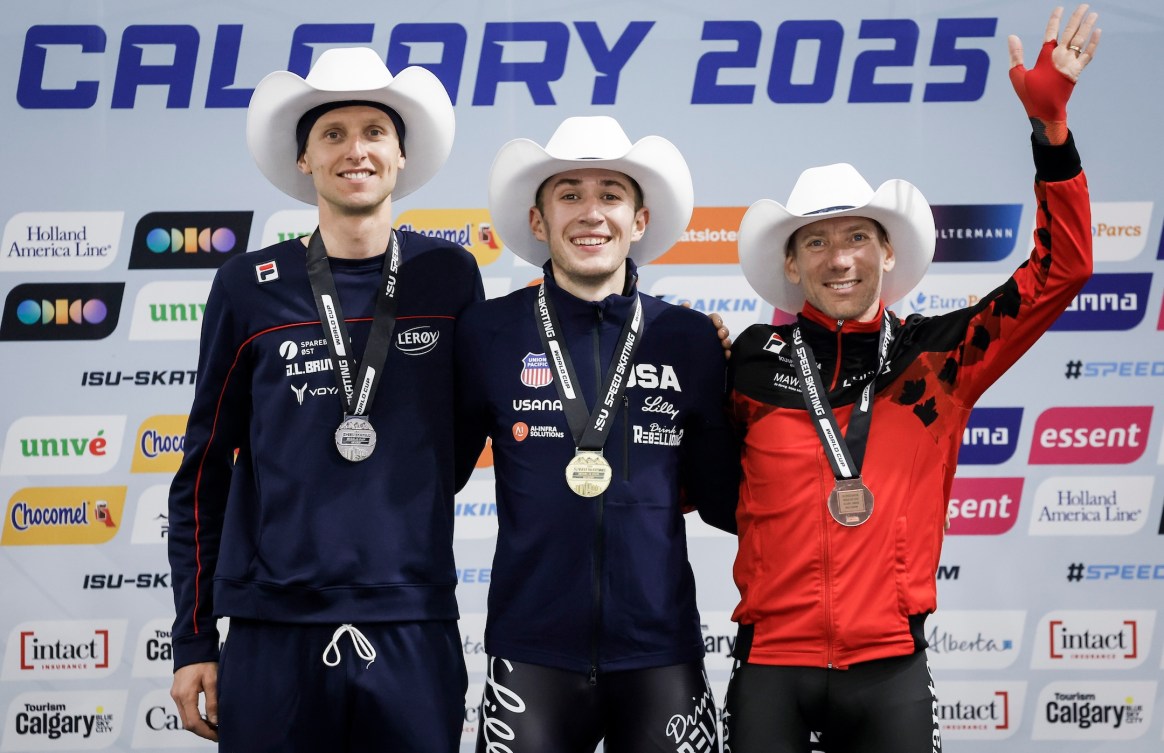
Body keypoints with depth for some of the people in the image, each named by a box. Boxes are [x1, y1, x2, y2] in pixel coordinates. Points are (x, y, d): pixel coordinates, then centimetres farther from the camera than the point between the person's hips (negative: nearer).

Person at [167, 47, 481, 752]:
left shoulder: (449, 277, 4)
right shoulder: (250, 287, 3)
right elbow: (205, 472, 7)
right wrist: (194, 640, 4)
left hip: (416, 633, 1)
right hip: (273, 633, 0)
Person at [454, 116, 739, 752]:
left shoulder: (690, 340, 4)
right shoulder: (487, 333, 1)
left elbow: (722, 496, 10)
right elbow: (435, 474, 10)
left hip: (660, 654, 1)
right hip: (531, 655, -1)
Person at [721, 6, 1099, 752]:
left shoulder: (936, 356, 3)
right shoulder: (754, 360, 3)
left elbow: (1059, 271, 0)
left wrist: (1051, 125, -9)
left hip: (890, 664, 0)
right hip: (772, 661, 0)